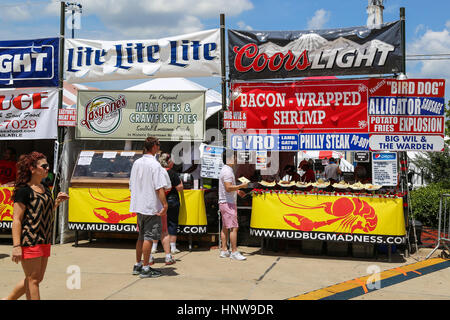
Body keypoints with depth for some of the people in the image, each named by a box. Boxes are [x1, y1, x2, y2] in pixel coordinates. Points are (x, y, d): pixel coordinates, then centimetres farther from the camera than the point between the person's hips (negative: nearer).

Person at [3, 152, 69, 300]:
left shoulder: (45, 188, 14)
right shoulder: (24, 190, -11)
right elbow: (16, 219, -15)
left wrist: (57, 201, 8)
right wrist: (16, 246, -20)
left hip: (44, 241, 9)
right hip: (29, 241, -9)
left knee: (37, 278, 16)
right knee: (32, 279, -1)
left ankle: (9, 298, 33)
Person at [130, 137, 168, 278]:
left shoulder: (136, 163, 10)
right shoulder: (154, 164, -13)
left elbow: (132, 186, 15)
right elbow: (159, 187, -20)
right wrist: (165, 204, -18)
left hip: (139, 206, 8)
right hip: (152, 207, -8)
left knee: (141, 236, 17)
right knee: (149, 237, -2)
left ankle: (138, 265, 24)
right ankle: (145, 268, 3)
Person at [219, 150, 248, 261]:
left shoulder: (226, 170, 17)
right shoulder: (227, 171, -16)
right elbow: (228, 188, -24)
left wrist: (237, 191, 16)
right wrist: (241, 186, -17)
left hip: (224, 203, 11)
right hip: (228, 203, -11)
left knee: (225, 227, 12)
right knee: (233, 227, -9)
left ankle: (224, 251, 16)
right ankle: (234, 252, -6)